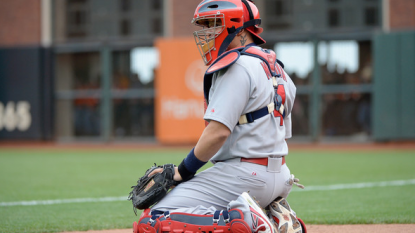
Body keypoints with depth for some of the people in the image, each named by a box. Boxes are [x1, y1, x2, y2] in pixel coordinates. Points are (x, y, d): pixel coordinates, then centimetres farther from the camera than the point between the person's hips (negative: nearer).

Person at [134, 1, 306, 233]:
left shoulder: (236, 66, -12)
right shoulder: (275, 67, 18)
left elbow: (219, 131, -19)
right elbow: (282, 134, 21)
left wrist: (184, 171, -9)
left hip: (244, 175, -10)